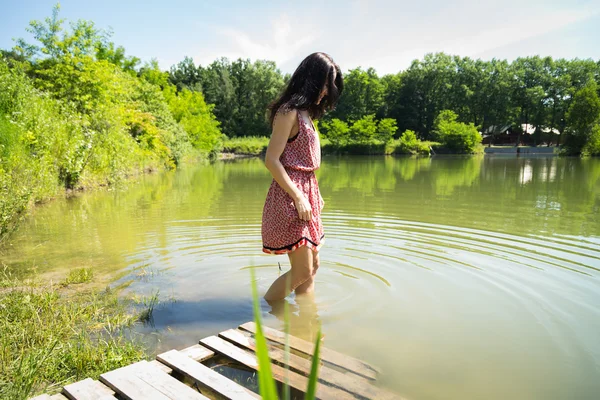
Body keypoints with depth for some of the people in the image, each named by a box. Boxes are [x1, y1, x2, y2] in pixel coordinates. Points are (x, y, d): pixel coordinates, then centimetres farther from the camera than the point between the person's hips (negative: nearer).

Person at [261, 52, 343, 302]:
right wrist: (298, 197, -19)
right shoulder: (289, 111, -12)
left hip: (307, 191, 10)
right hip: (291, 195, -10)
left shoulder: (304, 112, 16)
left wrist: (314, 195, 14)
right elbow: (271, 160, -18)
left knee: (312, 265, 14)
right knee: (302, 270, -5)